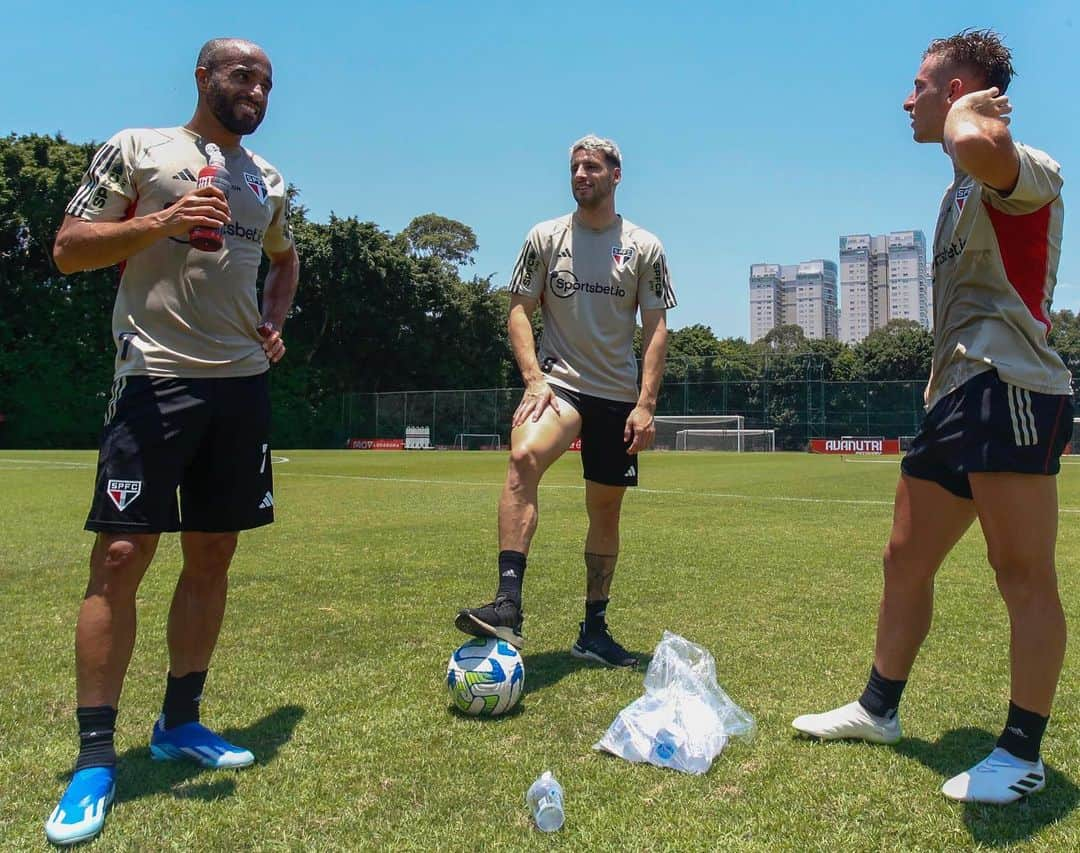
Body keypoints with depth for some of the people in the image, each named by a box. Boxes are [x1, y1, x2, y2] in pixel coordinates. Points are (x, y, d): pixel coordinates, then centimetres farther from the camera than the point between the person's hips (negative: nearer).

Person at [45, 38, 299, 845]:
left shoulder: (267, 179, 18)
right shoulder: (136, 149, 3)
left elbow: (284, 259, 32)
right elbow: (68, 250, -1)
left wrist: (276, 321, 13)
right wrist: (163, 220, -15)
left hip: (243, 384, 6)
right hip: (156, 378, -5)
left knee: (213, 554, 8)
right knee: (121, 556, -9)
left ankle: (180, 722, 23)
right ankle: (95, 758, 3)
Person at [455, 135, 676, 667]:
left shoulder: (644, 246, 4)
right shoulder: (545, 237, 4)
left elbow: (656, 328, 2)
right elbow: (519, 310, 3)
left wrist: (645, 404, -7)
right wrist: (534, 378, -13)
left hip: (618, 394, 2)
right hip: (559, 380, -2)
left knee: (606, 510, 8)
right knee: (523, 457, -32)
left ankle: (593, 630, 23)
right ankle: (508, 607, -35)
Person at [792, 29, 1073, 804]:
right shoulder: (961, 194, 23)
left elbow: (976, 146, -34)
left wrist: (970, 109, -12)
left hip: (1010, 390, -10)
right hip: (958, 398, 10)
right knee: (906, 560, 13)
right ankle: (879, 710, 26)